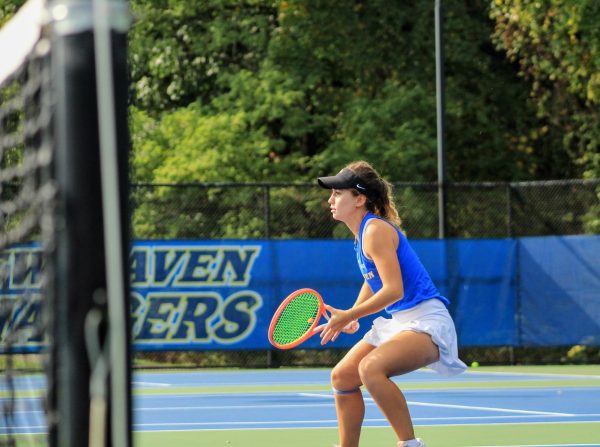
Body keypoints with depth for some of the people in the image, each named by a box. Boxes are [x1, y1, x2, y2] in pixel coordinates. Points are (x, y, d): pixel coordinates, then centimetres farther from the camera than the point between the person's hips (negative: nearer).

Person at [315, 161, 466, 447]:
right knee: (342, 377, 11)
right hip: (398, 322, 11)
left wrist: (349, 316, -18)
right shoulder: (363, 231, 13)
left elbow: (393, 290, -23)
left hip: (425, 321, -11)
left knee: (370, 368, -33)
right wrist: (351, 318, 16)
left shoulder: (376, 230, -16)